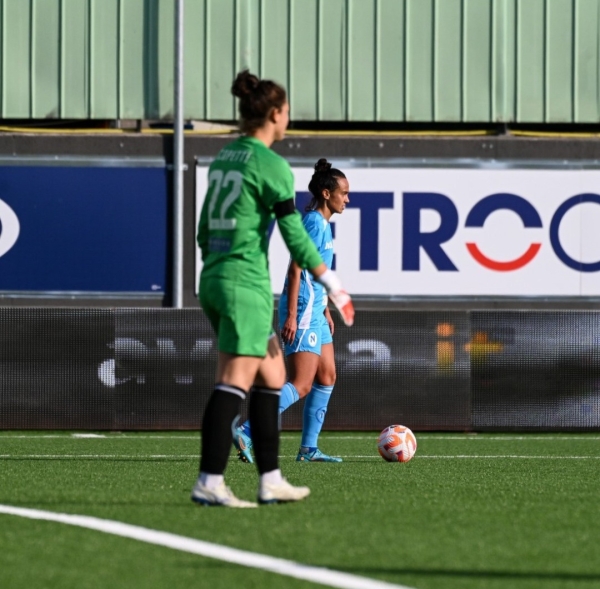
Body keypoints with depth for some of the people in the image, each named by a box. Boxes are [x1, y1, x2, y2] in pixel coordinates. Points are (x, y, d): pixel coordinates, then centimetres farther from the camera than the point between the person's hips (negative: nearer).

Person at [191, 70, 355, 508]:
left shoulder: (223, 159, 14)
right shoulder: (270, 165, -10)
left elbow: (205, 231, 19)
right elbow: (295, 235, -13)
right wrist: (332, 286, -7)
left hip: (213, 278, 9)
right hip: (246, 282, -9)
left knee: (272, 374, 14)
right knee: (236, 381, -9)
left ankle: (271, 480, 14)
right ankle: (209, 483, -15)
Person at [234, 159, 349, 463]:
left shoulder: (322, 223, 15)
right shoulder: (314, 222, -15)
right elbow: (296, 269, -20)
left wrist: (325, 310, 28)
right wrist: (292, 315, -24)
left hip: (314, 310, 11)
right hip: (303, 311, -11)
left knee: (327, 377, 14)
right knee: (301, 386, -14)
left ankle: (309, 448, 16)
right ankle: (245, 432, -21)